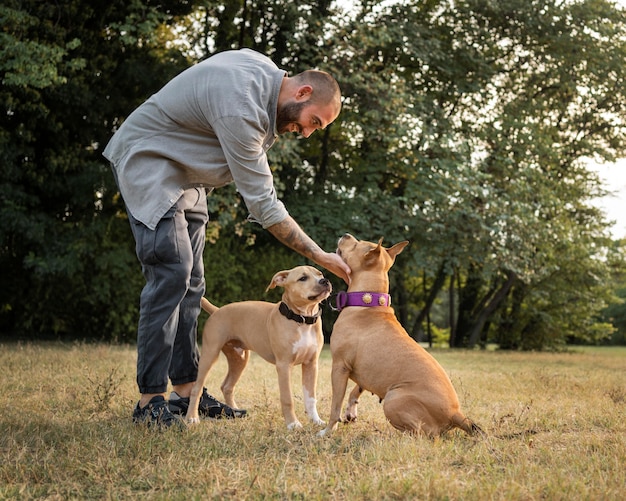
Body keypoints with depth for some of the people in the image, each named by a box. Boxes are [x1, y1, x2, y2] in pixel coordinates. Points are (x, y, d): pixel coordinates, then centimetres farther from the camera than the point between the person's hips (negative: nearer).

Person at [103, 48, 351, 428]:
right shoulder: (240, 109, -31)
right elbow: (263, 205, -30)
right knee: (171, 271, -20)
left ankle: (185, 390, 5)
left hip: (185, 173, 10)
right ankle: (150, 400, -18)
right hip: (147, 163, -10)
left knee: (190, 281, 3)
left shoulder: (265, 68, -2)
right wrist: (321, 257, -28)